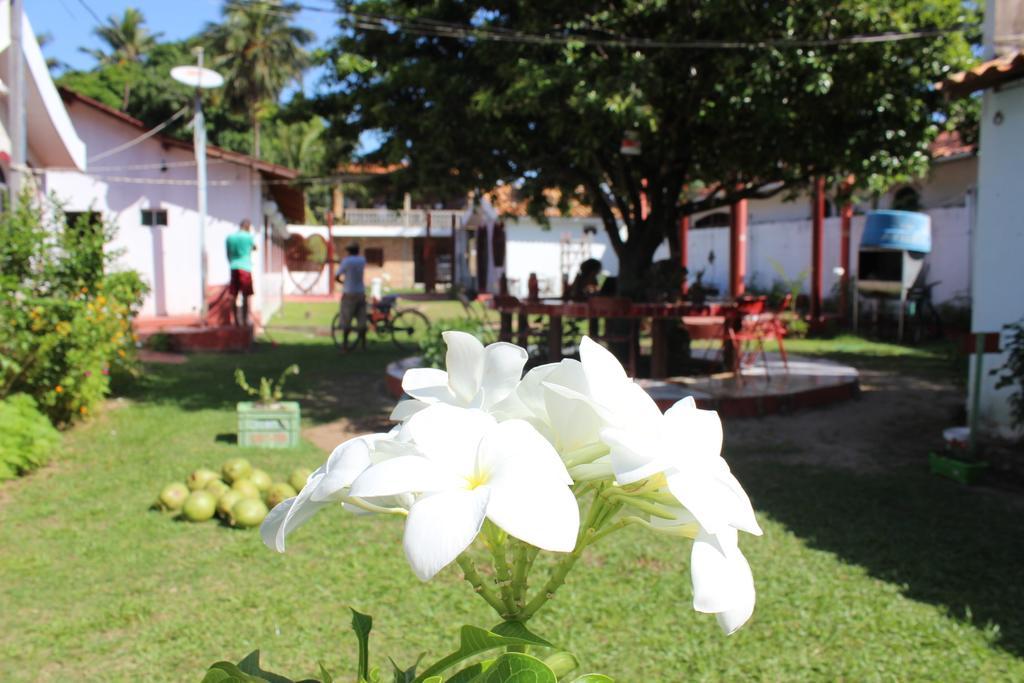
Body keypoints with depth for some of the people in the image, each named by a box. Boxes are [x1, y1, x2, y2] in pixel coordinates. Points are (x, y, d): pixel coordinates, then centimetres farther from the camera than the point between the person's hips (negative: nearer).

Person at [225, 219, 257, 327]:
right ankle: (245, 320, -4)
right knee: (246, 296, -1)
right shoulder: (248, 237, -2)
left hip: (233, 269, 4)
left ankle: (236, 320, 7)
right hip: (245, 269, -4)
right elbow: (254, 248, 18)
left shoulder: (229, 237, 9)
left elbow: (228, 255, 13)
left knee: (234, 296, 6)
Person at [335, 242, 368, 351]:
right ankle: (363, 343, 12)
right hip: (361, 293, 4)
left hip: (349, 294, -4)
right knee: (362, 319, 8)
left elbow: (336, 277, -9)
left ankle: (345, 343, 5)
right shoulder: (362, 260, 4)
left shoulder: (346, 261, -11)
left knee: (346, 320, 4)